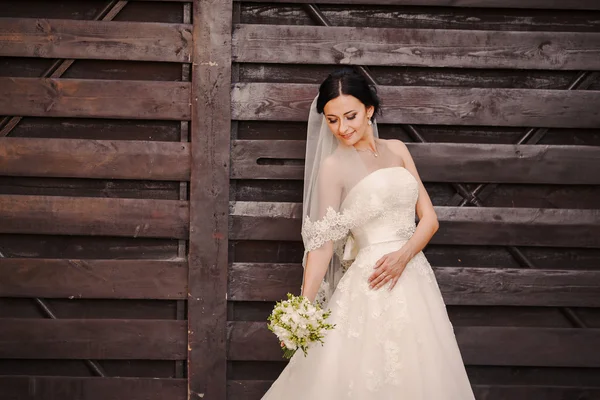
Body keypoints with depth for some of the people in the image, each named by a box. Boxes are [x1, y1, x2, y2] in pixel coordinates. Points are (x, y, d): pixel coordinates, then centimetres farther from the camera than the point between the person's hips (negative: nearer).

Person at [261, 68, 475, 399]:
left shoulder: (397, 150, 8)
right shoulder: (334, 165, -5)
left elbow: (429, 218, 6)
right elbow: (322, 241, -9)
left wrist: (403, 255, -13)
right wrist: (304, 308, -20)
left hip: (415, 279, 5)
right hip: (372, 288, -5)